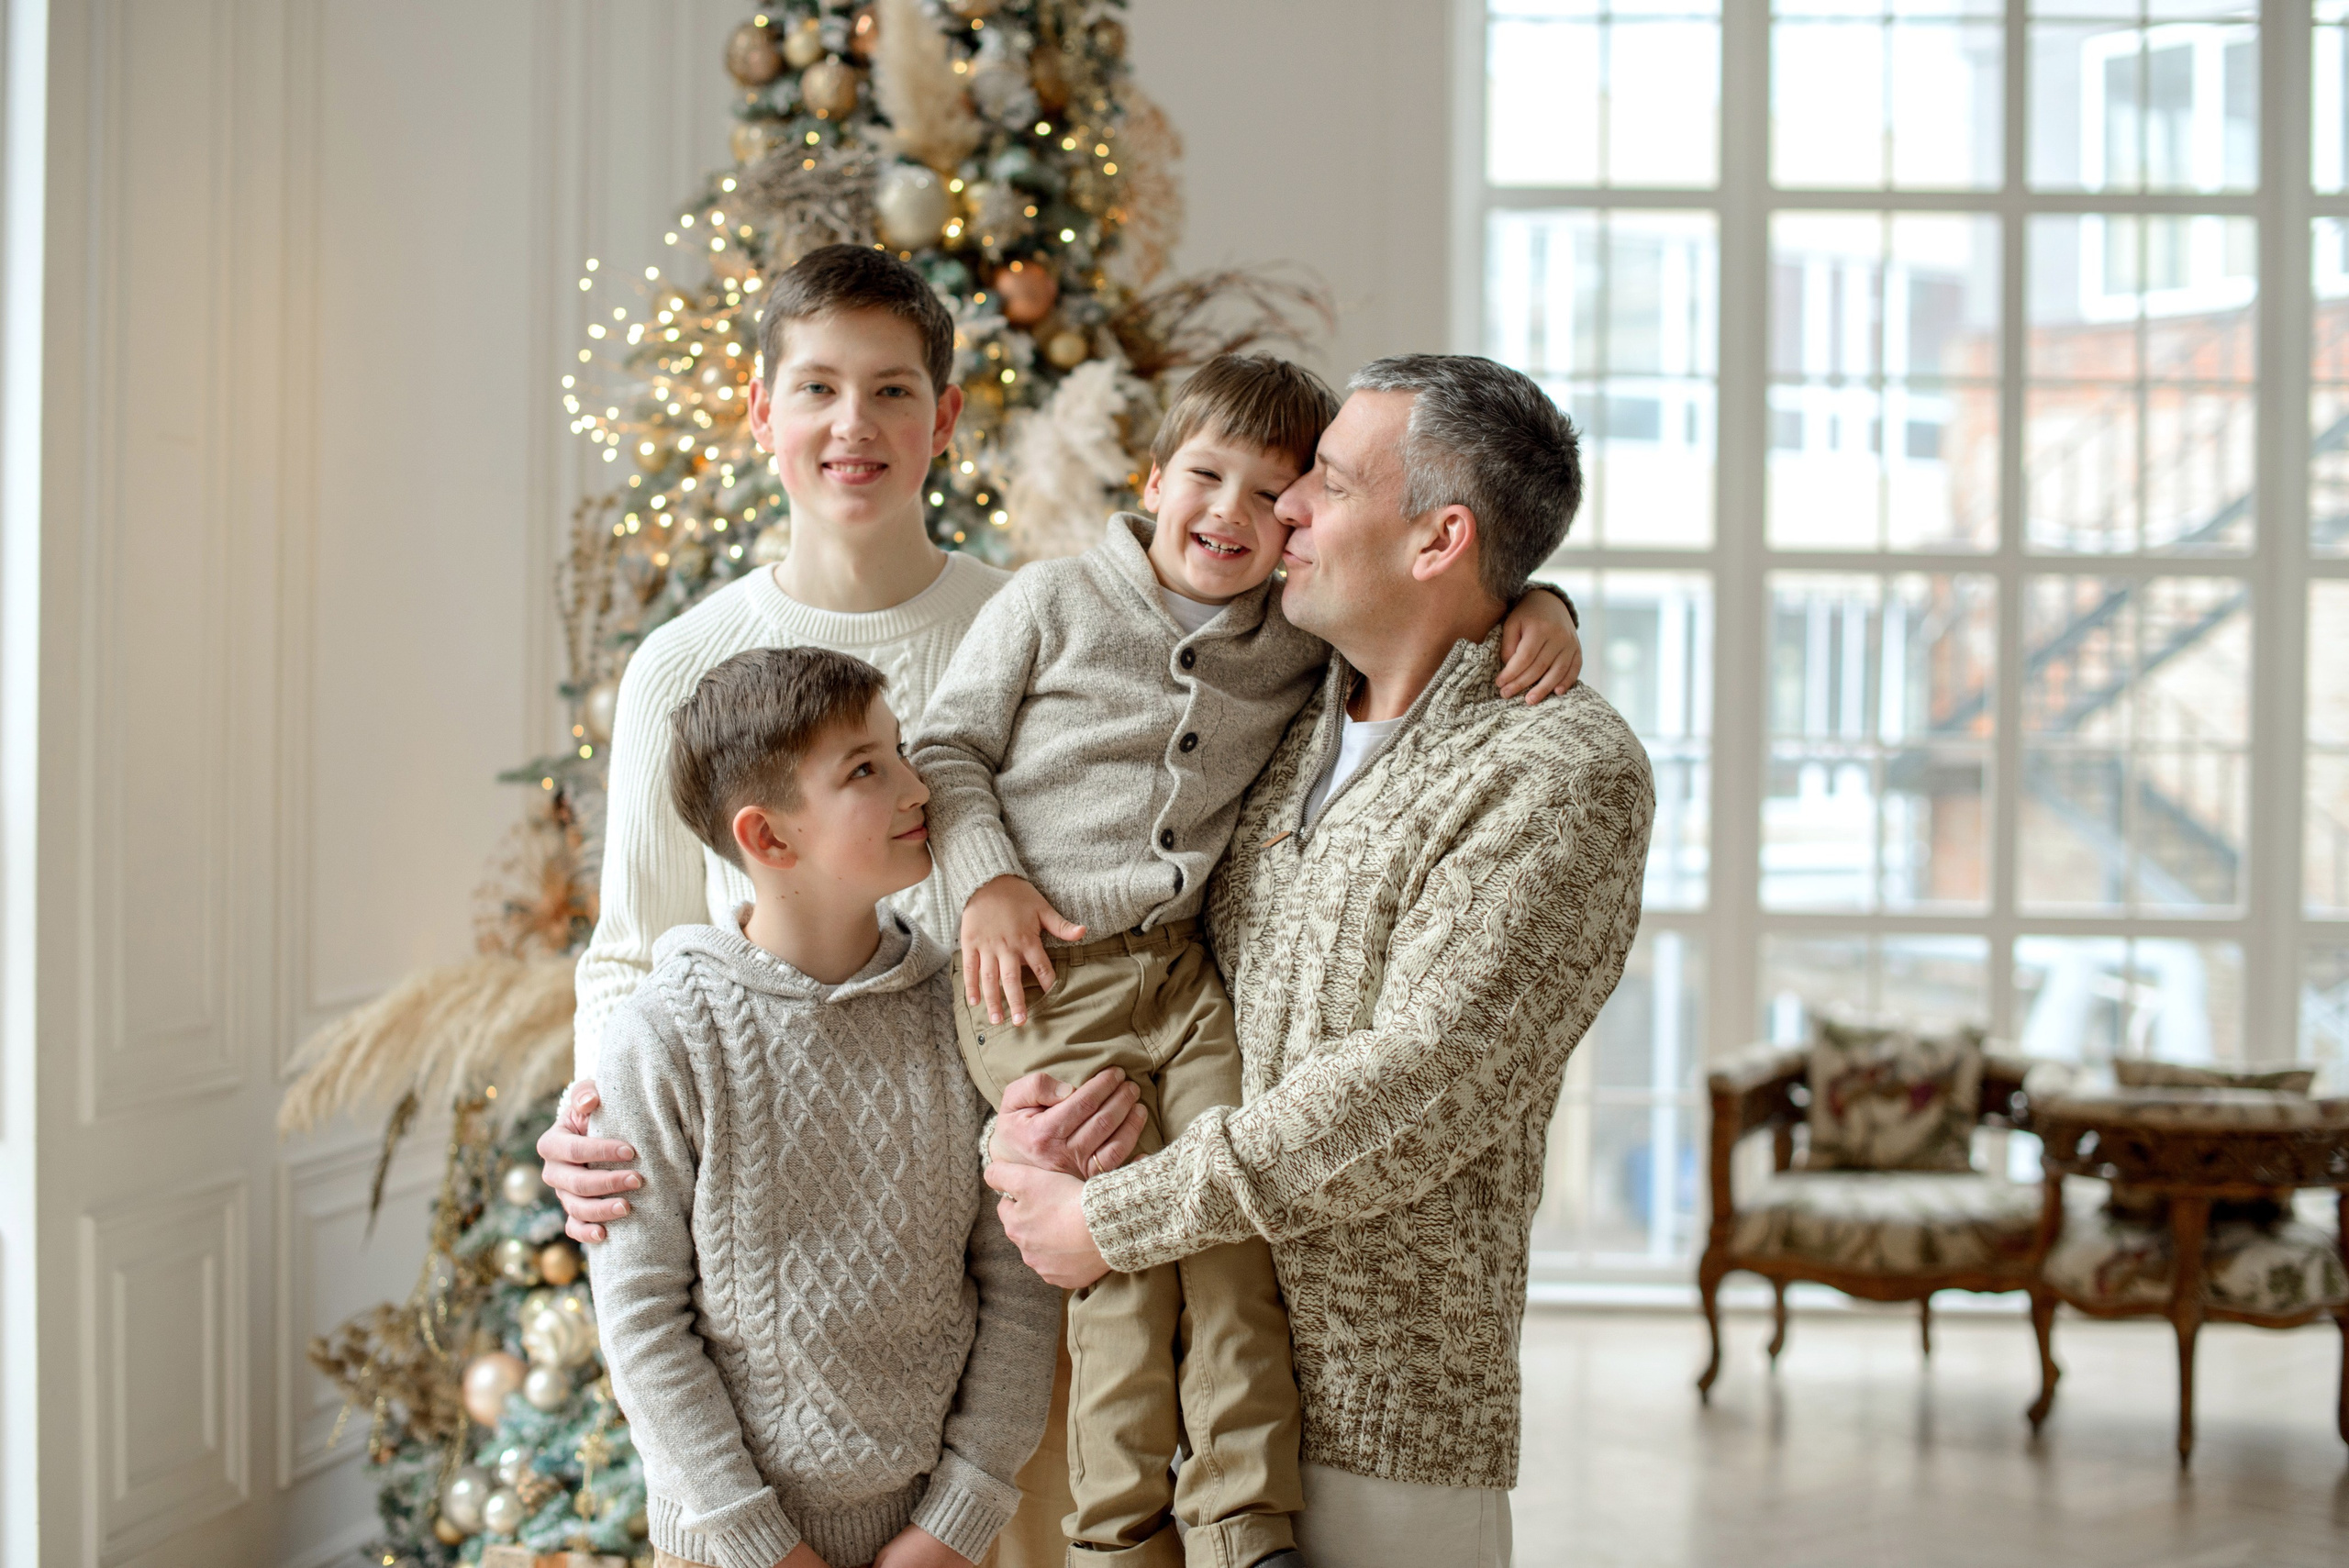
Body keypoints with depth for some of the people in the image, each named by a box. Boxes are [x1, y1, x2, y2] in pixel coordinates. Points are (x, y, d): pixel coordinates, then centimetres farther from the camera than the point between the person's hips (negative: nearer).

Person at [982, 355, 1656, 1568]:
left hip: (1383, 1424, -6)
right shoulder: (1287, 729, 10)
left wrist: (1113, 1219, -16)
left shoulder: (1566, 773, -12)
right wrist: (1020, 1110, -4)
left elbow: (1416, 1089, -20)